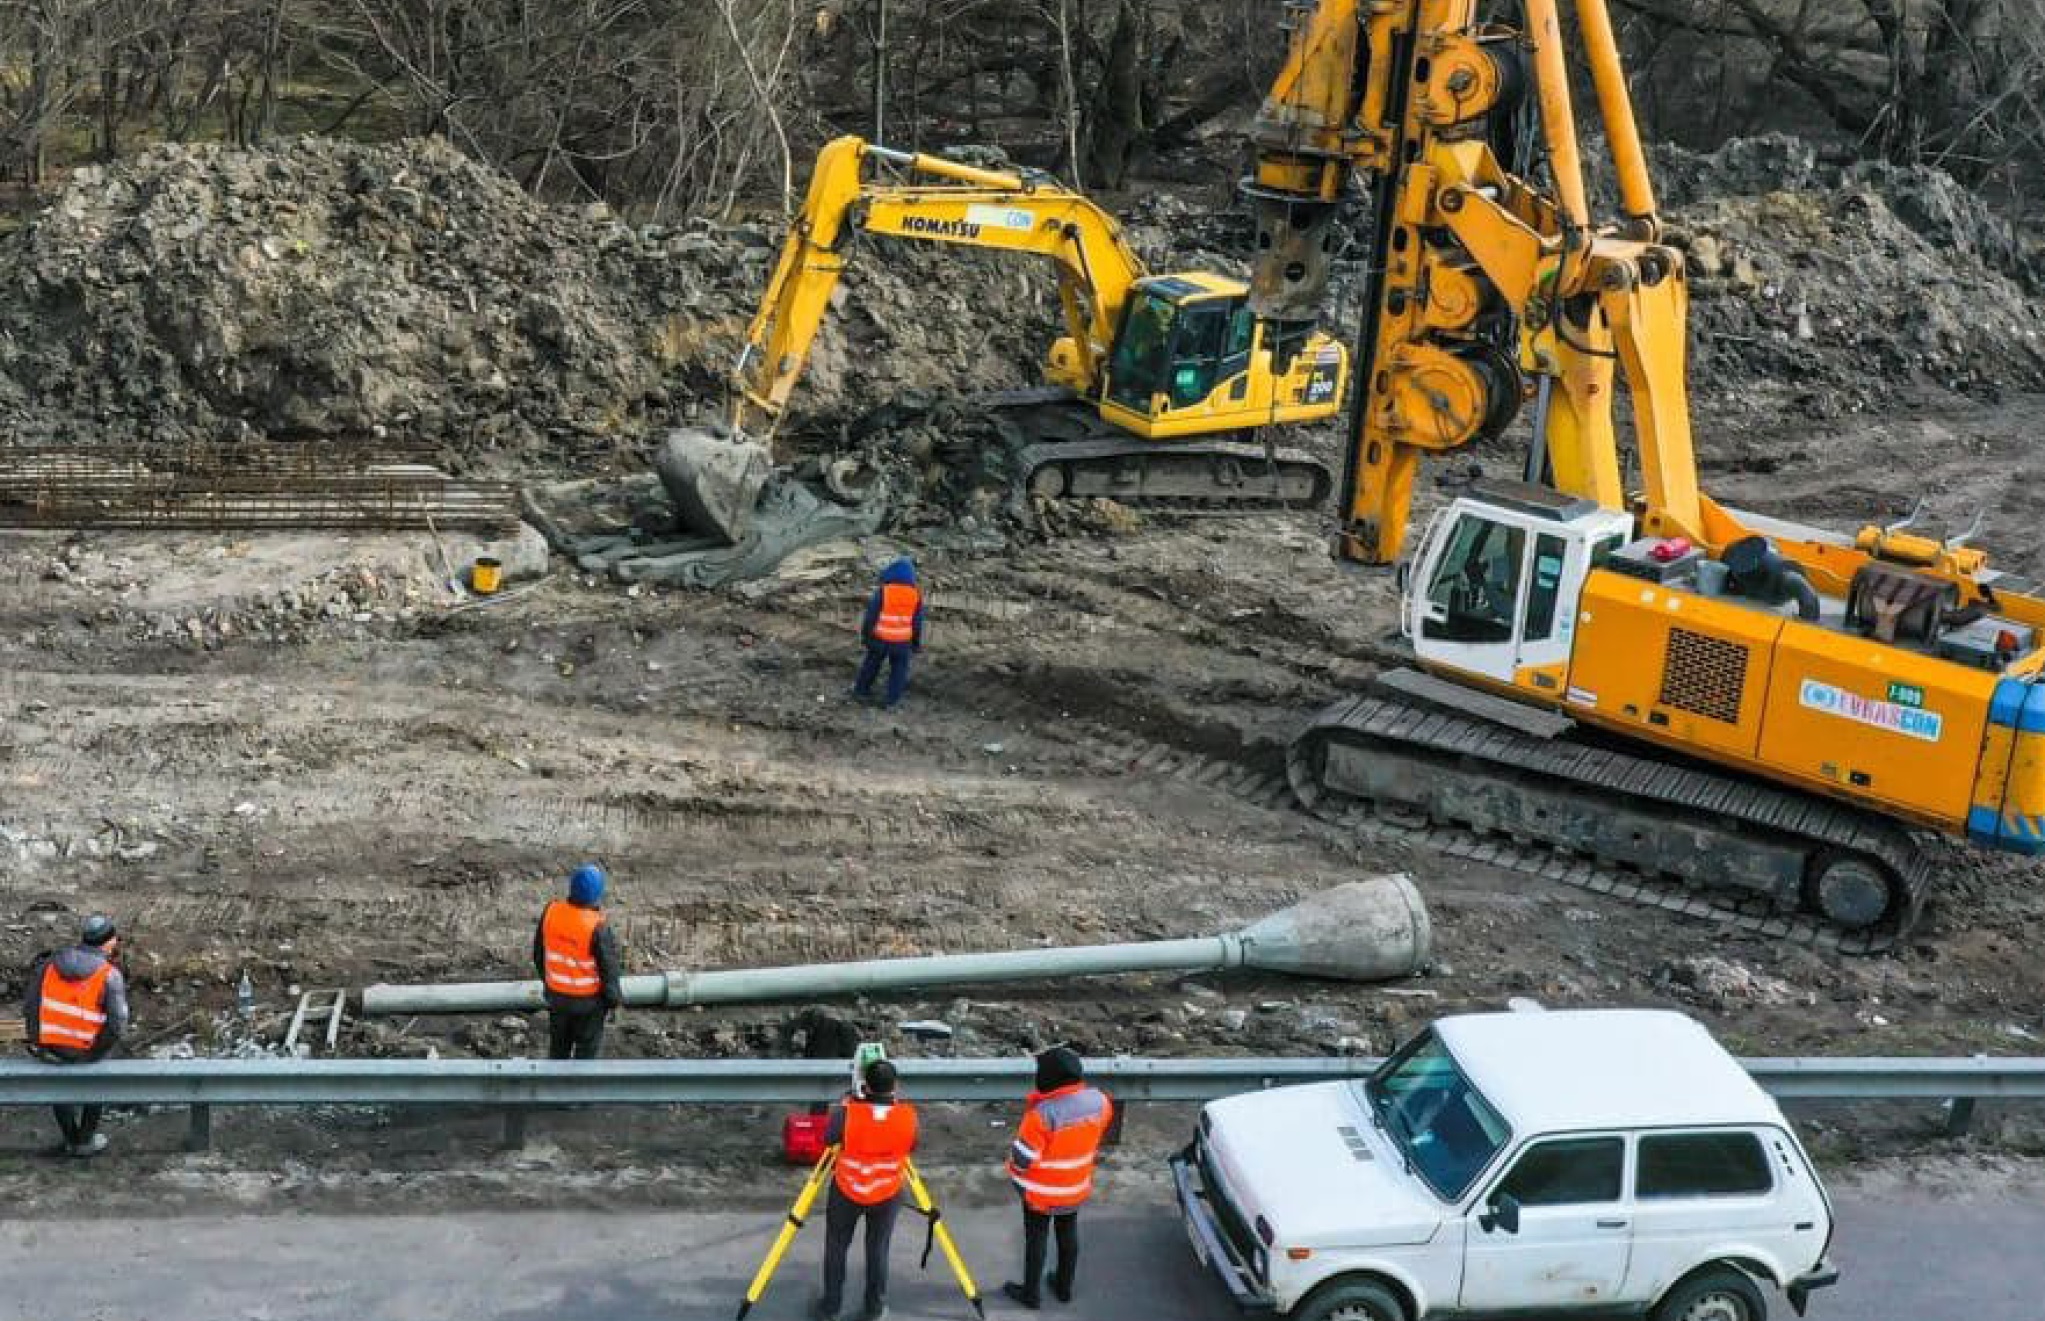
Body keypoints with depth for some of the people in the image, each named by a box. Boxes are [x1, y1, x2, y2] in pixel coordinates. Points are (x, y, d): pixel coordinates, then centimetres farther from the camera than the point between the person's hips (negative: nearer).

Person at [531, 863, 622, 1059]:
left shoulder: (551, 912, -15)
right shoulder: (597, 928, -29)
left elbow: (539, 952, 0)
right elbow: (608, 967, -18)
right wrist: (614, 998, -1)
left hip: (557, 995, 5)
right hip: (588, 1000, -5)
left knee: (558, 1044, 24)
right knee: (588, 1049, 16)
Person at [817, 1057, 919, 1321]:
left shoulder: (848, 1111, -26)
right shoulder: (908, 1115, -20)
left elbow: (829, 1138, -8)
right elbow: (912, 1147, -1)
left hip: (846, 1191, -1)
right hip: (887, 1194, 1)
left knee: (836, 1248, 19)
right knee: (878, 1250, 19)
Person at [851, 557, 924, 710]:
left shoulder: (883, 590, -15)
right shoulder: (916, 593, -7)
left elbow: (871, 614, -10)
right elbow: (917, 621, 0)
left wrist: (866, 634, 3)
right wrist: (917, 642, 11)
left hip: (881, 638, 0)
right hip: (902, 640, 1)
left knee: (872, 663, 20)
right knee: (898, 669, 15)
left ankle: (861, 690, 35)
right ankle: (891, 700, 17)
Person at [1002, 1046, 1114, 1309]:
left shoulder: (1044, 1112, -34)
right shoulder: (1099, 1100, -17)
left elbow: (1023, 1157, -24)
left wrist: (1015, 1170, -3)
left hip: (1041, 1190, -5)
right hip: (1076, 1187, 5)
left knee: (1036, 1238, 14)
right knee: (1068, 1233, 23)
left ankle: (1031, 1293, 29)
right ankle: (1065, 1287, 40)